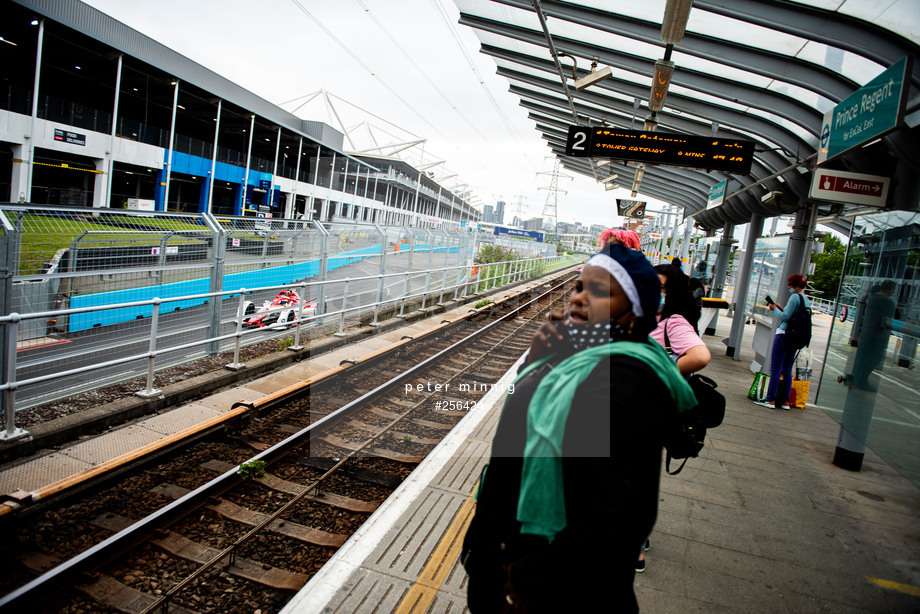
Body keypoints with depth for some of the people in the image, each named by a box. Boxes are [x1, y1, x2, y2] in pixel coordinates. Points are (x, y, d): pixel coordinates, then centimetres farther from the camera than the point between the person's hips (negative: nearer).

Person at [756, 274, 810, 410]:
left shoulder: (795, 297, -12)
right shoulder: (806, 300, 14)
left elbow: (786, 317, -16)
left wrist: (774, 309, -1)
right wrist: (782, 309, 15)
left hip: (784, 335, -8)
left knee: (775, 369, -4)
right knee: (787, 370, 12)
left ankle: (770, 399, -3)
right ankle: (785, 401, 14)